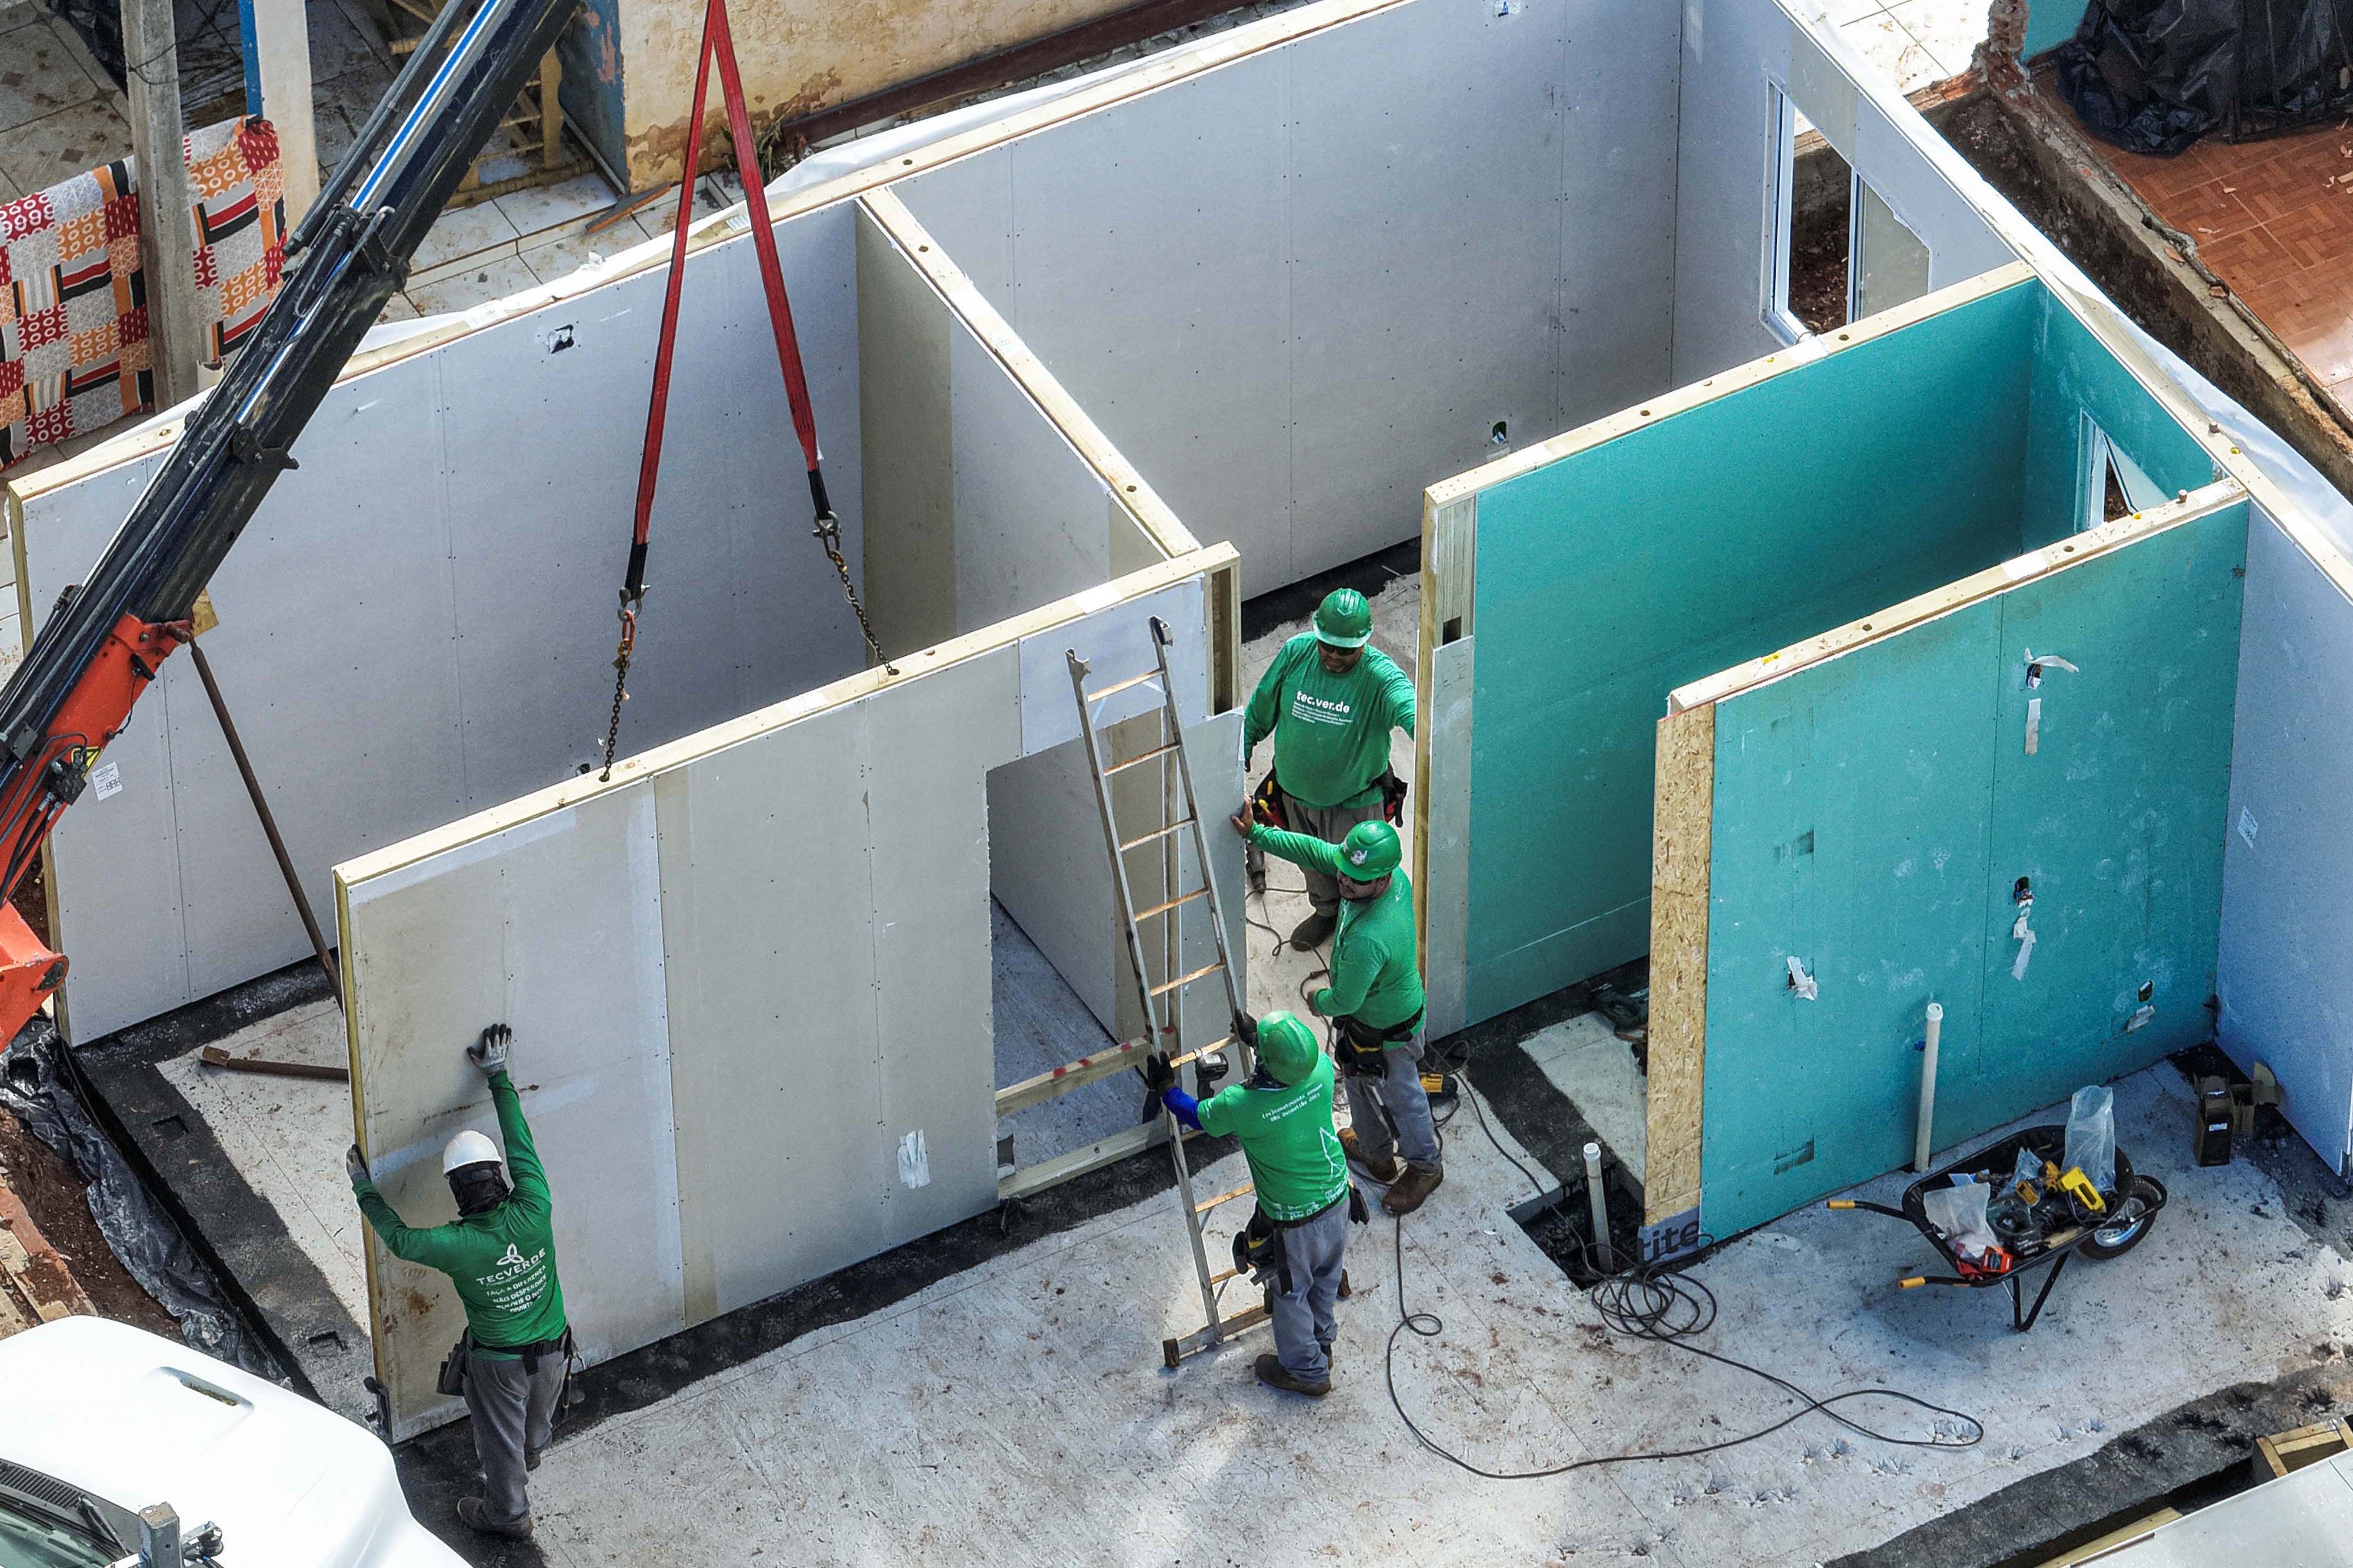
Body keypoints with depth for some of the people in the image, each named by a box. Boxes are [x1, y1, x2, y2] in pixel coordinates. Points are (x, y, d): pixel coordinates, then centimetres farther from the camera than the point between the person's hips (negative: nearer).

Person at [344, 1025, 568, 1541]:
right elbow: (520, 1144, -15)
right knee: (537, 1416, 34)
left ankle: (508, 1513, 42)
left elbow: (398, 1237, -13)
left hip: (498, 1361, -4)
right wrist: (498, 1076, -5)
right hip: (553, 1347, 4)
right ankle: (530, 1455, 65)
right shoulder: (533, 1214, -27)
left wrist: (362, 1186, 0)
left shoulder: (456, 1247, -32)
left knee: (500, 1435, 22)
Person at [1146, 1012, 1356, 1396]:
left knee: (1290, 1292, 22)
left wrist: (1165, 1089, 10)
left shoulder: (1240, 1105, -33)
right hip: (1338, 1201, 5)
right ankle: (1321, 1345, 53)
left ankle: (1306, 1371, 42)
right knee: (1325, 1280, 30)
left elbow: (1199, 1116, -9)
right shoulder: (1322, 1071, -22)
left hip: (1295, 1222, -5)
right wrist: (1254, 1038, 18)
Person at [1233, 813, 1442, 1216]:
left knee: (1402, 1099, 20)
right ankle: (1375, 1151, 57)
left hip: (1385, 1032, -8)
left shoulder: (1368, 938, -46)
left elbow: (1346, 1000, -29)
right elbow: (1315, 851, -8)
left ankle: (1425, 1167, 47)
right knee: (1360, 1082, 32)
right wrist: (1257, 834, -10)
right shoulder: (1392, 876, -22)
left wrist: (1320, 1002, -6)